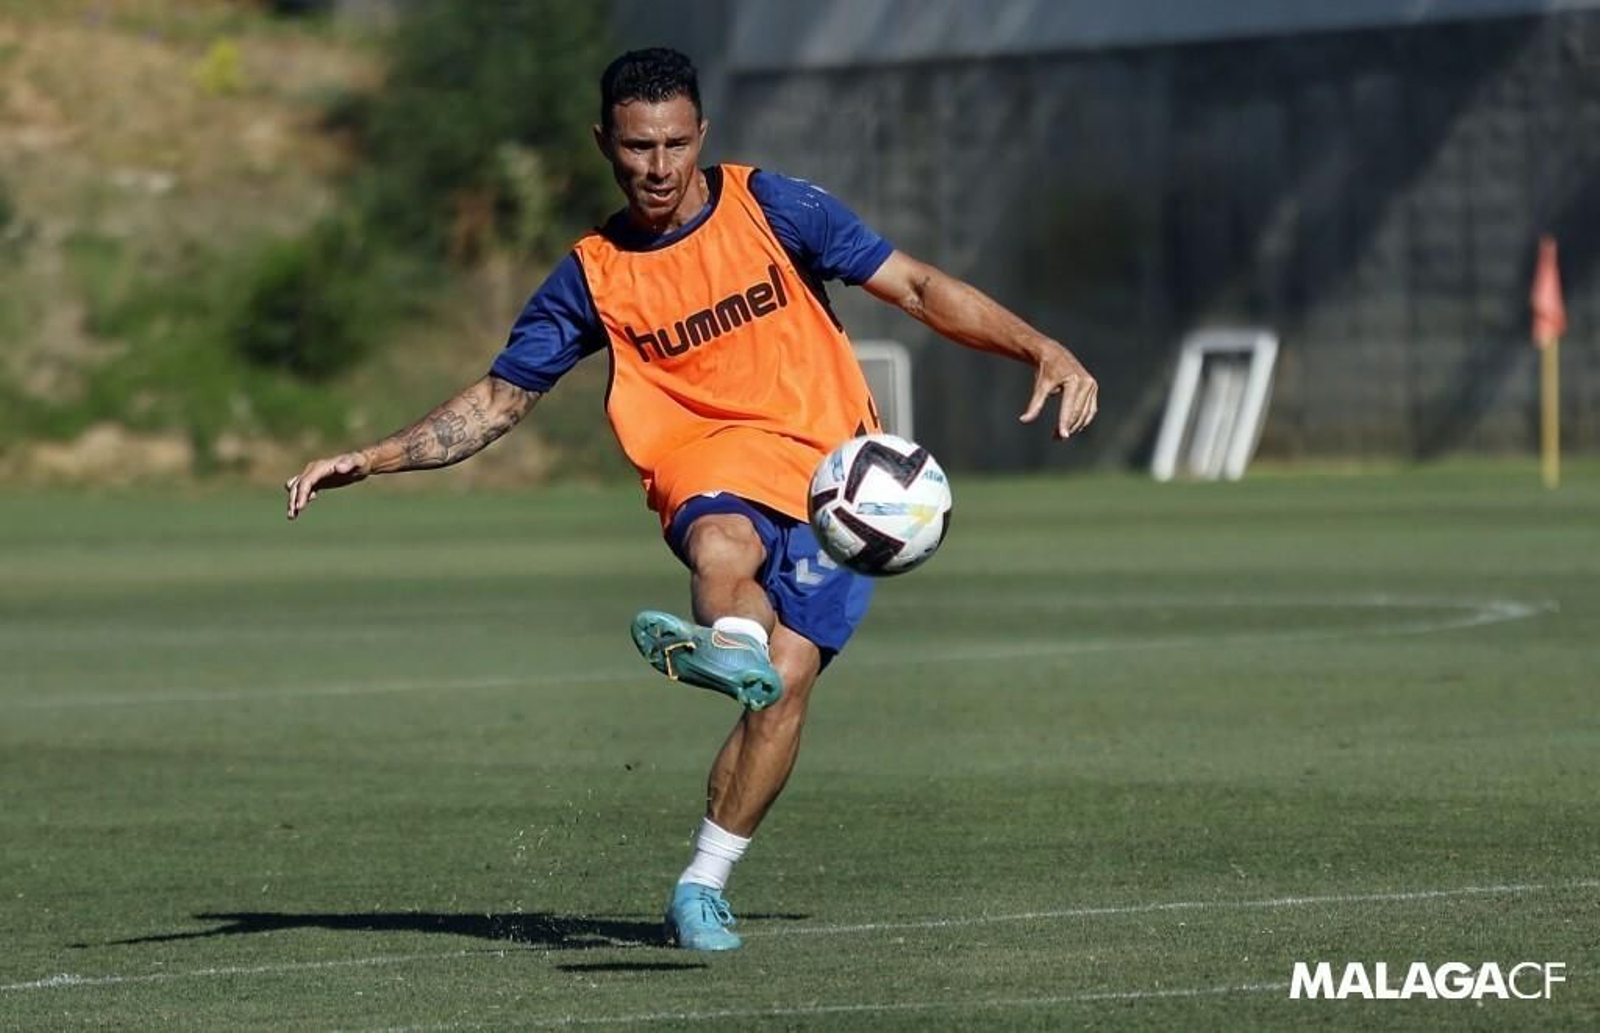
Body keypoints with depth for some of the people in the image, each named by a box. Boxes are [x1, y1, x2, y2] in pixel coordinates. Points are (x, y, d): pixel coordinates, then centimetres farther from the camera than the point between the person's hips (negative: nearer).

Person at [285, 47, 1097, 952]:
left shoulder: (770, 207, 2)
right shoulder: (593, 277, 6)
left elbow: (917, 288, 3)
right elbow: (498, 402, 13)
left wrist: (1044, 351, -8)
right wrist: (370, 462, 2)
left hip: (836, 472, -1)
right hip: (711, 463, 1)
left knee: (789, 673, -18)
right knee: (721, 547, -37)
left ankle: (704, 886, -11)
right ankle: (735, 644, -69)